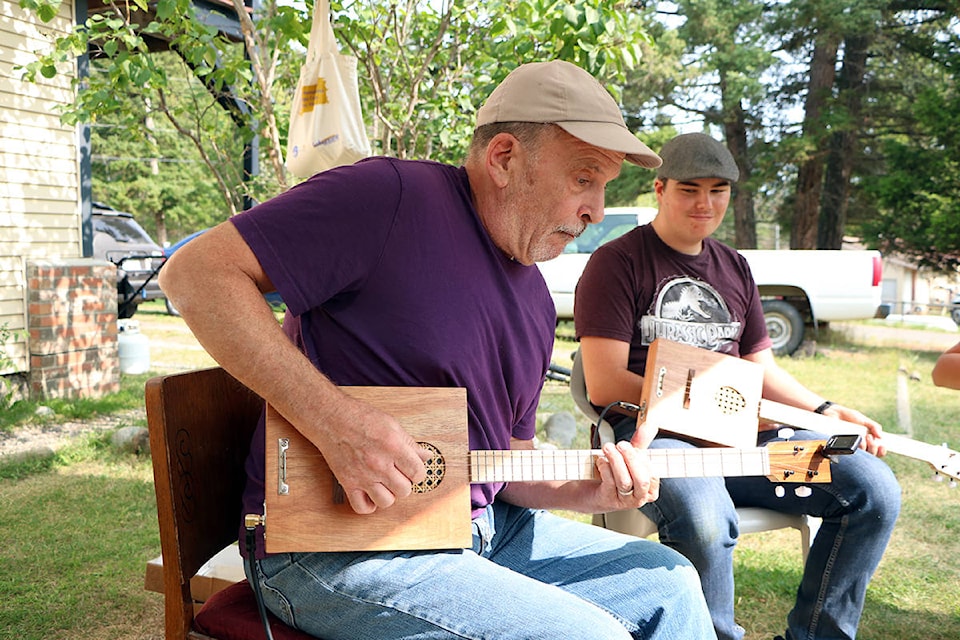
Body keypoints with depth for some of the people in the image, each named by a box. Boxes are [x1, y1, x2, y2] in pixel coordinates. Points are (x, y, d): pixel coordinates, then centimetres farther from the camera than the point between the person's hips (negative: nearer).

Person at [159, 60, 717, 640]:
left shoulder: (534, 299, 10)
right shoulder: (392, 198, -17)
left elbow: (507, 458, 16)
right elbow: (196, 273, -22)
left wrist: (587, 490, -6)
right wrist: (337, 421, -30)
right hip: (332, 545, -8)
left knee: (669, 586, 10)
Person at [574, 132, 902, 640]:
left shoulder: (734, 268, 19)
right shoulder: (617, 262, -3)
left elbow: (762, 369, 23)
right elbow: (604, 385, -10)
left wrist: (827, 412, 7)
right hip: (653, 431, -6)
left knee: (874, 488, -10)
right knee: (704, 517, -38)